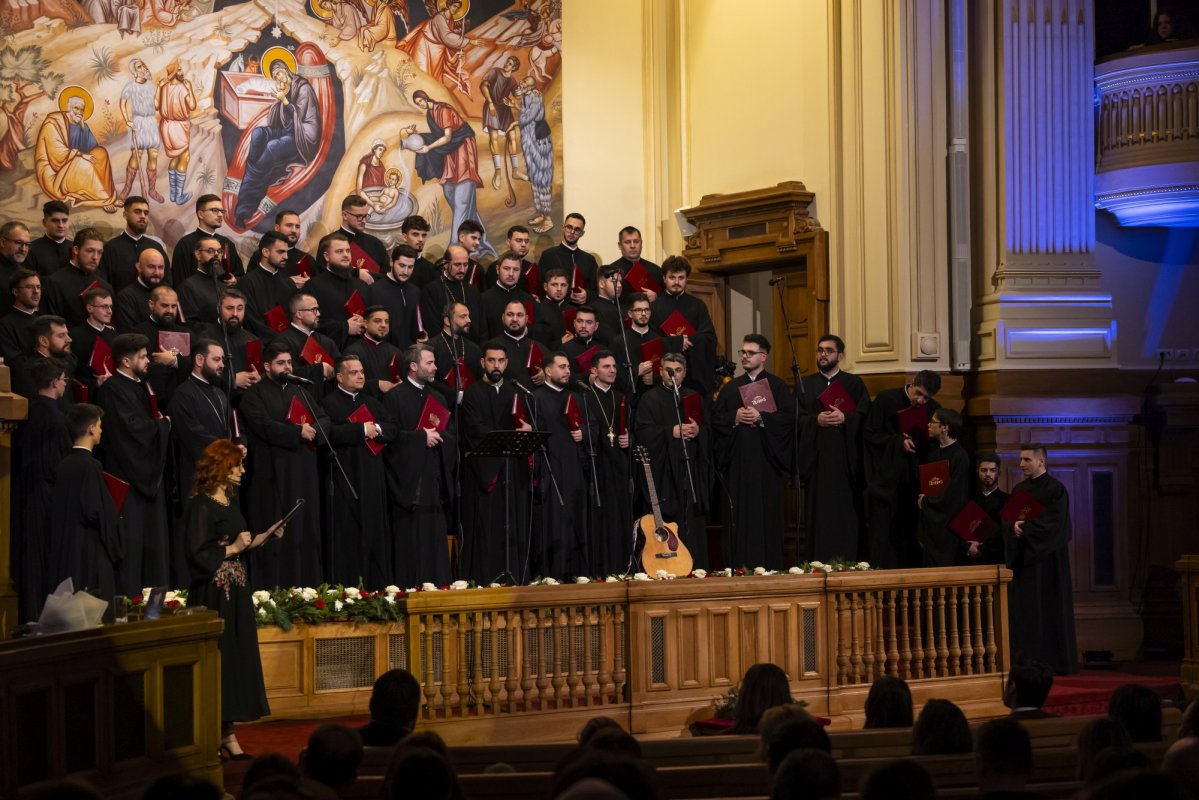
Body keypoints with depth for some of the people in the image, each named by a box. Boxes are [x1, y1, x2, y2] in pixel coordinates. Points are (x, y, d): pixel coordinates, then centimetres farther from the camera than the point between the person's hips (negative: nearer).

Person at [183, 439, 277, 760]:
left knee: (237, 661, 9)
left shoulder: (230, 500, 11)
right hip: (213, 595, -9)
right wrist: (232, 549, -16)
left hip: (235, 592, 9)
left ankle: (228, 736, 16)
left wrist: (262, 538, 10)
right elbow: (197, 555, -19)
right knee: (217, 664, -4)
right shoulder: (201, 505, -14)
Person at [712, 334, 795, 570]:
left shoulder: (777, 386, 5)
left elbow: (789, 416, -7)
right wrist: (735, 417, -9)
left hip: (765, 460, -3)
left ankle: (768, 566, -1)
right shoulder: (730, 387, 15)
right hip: (737, 460, 3)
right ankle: (737, 566, 1)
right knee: (738, 513, 0)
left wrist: (761, 417, -15)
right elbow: (715, 418, 8)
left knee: (766, 511, -4)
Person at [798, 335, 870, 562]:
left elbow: (864, 417, -2)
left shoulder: (854, 383, 11)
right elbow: (797, 418, 3)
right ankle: (818, 566, -1)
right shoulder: (805, 384, 14)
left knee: (846, 513, -3)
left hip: (845, 458, -1)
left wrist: (844, 418, -18)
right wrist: (816, 420, -14)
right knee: (819, 514, -2)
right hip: (815, 458, 1)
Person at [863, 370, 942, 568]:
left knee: (909, 534, 4)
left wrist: (916, 440, -8)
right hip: (886, 477, -3)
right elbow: (869, 434, -5)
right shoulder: (886, 399, -6)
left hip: (913, 480, 3)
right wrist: (898, 441, -16)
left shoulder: (932, 408, 4)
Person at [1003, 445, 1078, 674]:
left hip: (1045, 559, -6)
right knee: (1023, 612, 3)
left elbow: (1053, 524, -14)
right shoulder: (1018, 489, 14)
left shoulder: (1055, 489, -6)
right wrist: (1014, 526, -14)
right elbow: (1007, 520, 8)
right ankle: (1027, 662, 6)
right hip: (1022, 560, 6)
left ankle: (1052, 662, 0)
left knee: (1047, 611, -4)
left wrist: (1023, 528, -12)